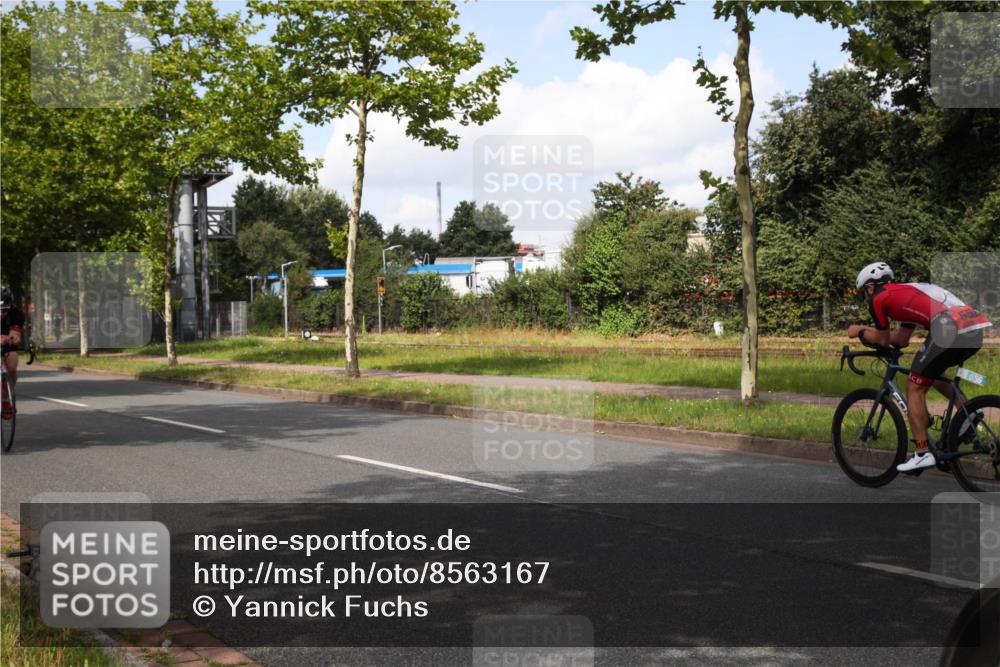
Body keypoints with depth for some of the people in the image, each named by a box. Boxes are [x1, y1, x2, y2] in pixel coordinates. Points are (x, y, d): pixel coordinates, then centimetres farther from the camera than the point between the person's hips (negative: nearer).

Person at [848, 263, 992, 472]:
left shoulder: (879, 298, 9)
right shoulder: (905, 291, 33)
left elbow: (883, 341, 18)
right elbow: (901, 340, 36)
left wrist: (860, 333, 34)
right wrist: (866, 329, 42)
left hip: (950, 331, -9)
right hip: (976, 332, 9)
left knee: (915, 388, 5)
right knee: (931, 371, 32)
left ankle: (922, 454, 4)